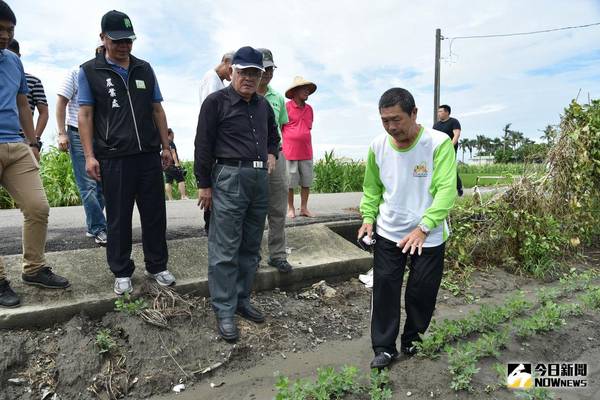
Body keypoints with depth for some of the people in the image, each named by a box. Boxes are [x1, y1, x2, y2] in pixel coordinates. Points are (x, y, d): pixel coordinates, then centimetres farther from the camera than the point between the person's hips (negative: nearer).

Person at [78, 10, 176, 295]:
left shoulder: (144, 69, 13)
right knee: (118, 219, 5)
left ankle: (157, 266, 21)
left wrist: (165, 146, 9)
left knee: (155, 214, 6)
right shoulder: (89, 71, 4)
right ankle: (122, 273, 19)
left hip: (149, 156, 3)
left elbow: (157, 110, 15)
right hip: (113, 159, -3)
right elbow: (85, 114, 1)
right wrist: (89, 156, -7)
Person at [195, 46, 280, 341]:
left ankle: (242, 300, 26)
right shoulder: (216, 102, -2)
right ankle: (224, 311, 7)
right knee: (225, 249, -4)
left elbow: (273, 136, 31)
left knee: (251, 247, 12)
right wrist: (204, 184, -6)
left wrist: (272, 154, 10)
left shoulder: (263, 105, 16)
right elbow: (203, 145, -4)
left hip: (260, 181, 7)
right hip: (229, 179, -6)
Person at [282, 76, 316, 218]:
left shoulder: (309, 109, 12)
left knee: (307, 181, 8)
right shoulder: (286, 106, -5)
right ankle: (291, 208, 17)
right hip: (290, 151, -5)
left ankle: (304, 208, 19)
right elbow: (279, 127, 1)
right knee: (290, 182, 3)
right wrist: (286, 144, 1)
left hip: (306, 152, 5)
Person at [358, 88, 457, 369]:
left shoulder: (439, 143, -17)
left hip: (429, 237, -2)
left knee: (422, 292, 9)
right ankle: (384, 348, 19)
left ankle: (413, 343, 33)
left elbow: (446, 190, -23)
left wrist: (423, 228, -31)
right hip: (388, 233, 3)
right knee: (385, 289, 3)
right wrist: (368, 217, -5)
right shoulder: (378, 146, -5)